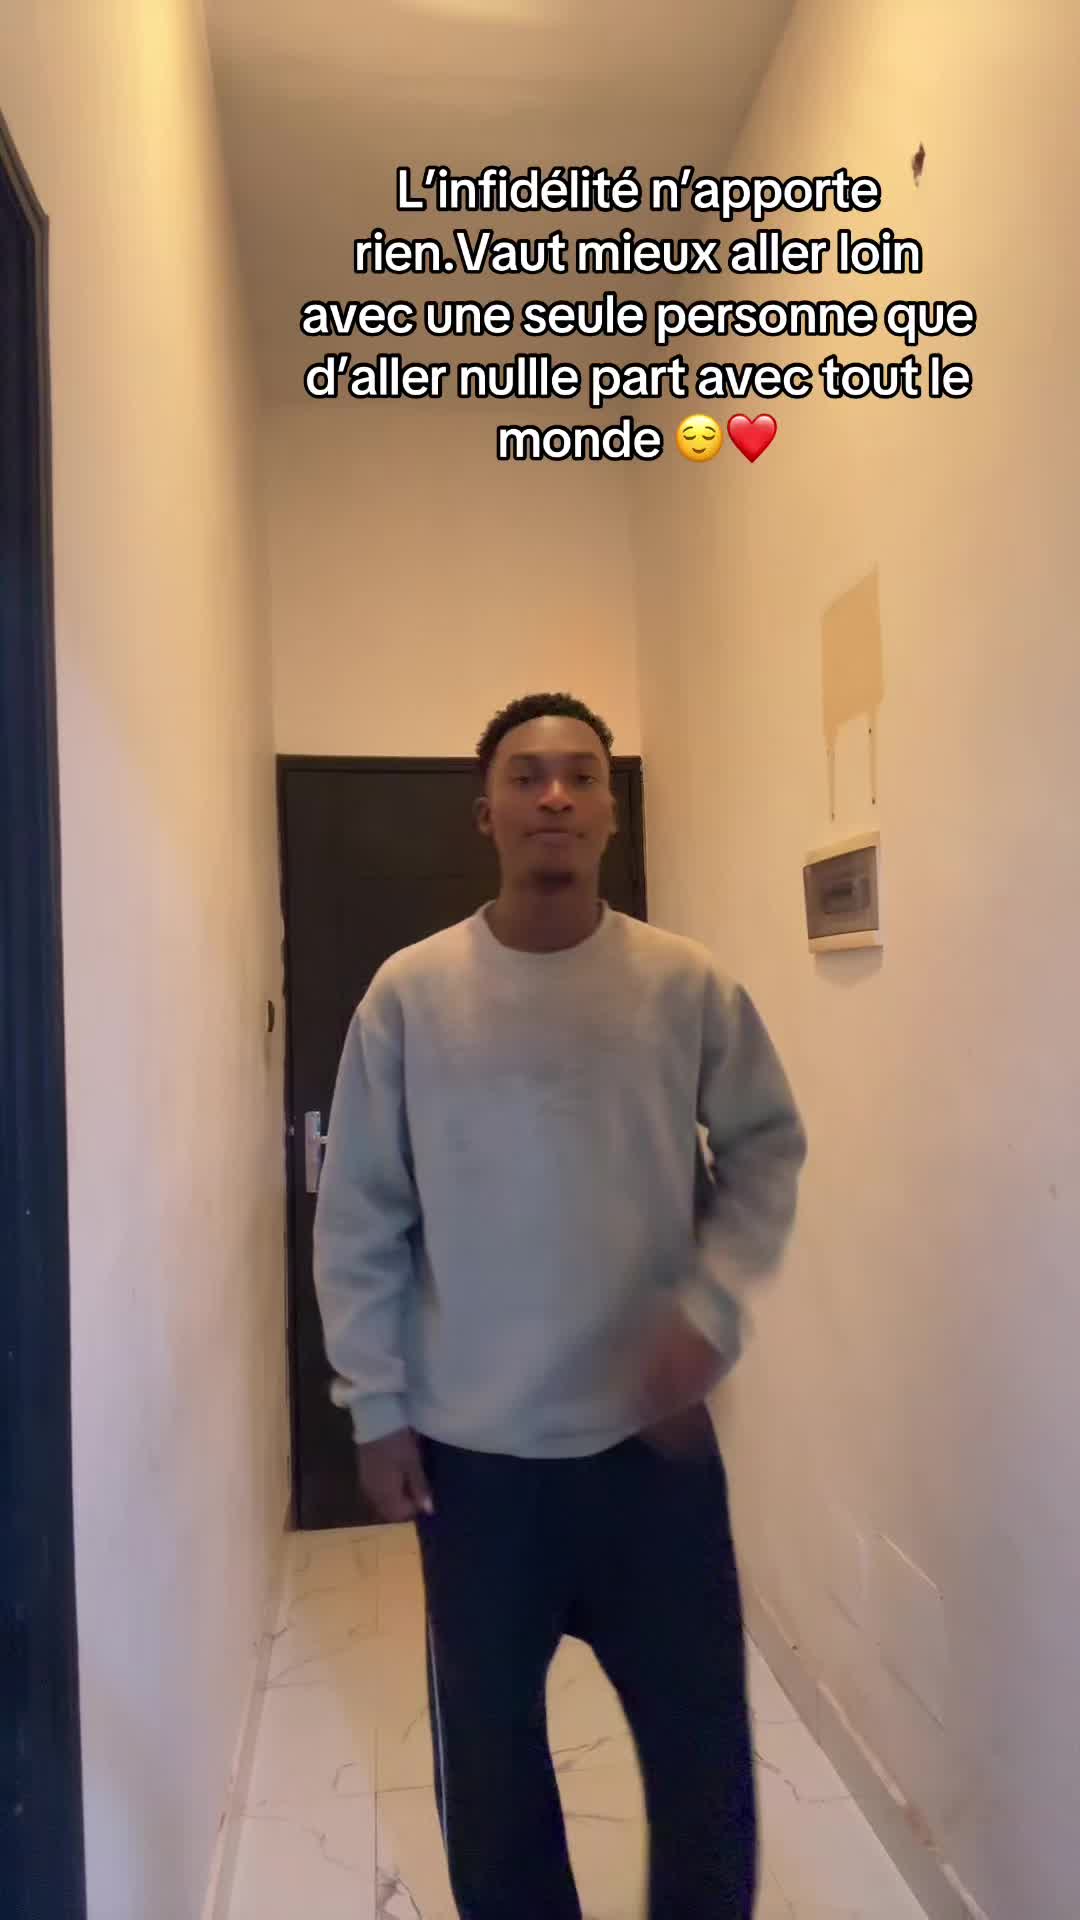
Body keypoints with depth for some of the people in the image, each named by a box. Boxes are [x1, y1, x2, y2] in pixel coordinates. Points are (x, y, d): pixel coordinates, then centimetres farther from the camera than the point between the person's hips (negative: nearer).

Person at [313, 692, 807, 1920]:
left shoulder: (689, 987, -6)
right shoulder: (410, 994, -7)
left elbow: (767, 1152, 2)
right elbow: (356, 1218, -3)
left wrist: (711, 1303, -12)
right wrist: (377, 1406, -2)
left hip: (653, 1433, 1)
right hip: (474, 1446, 0)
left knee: (703, 1738, 15)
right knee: (488, 1749, 19)